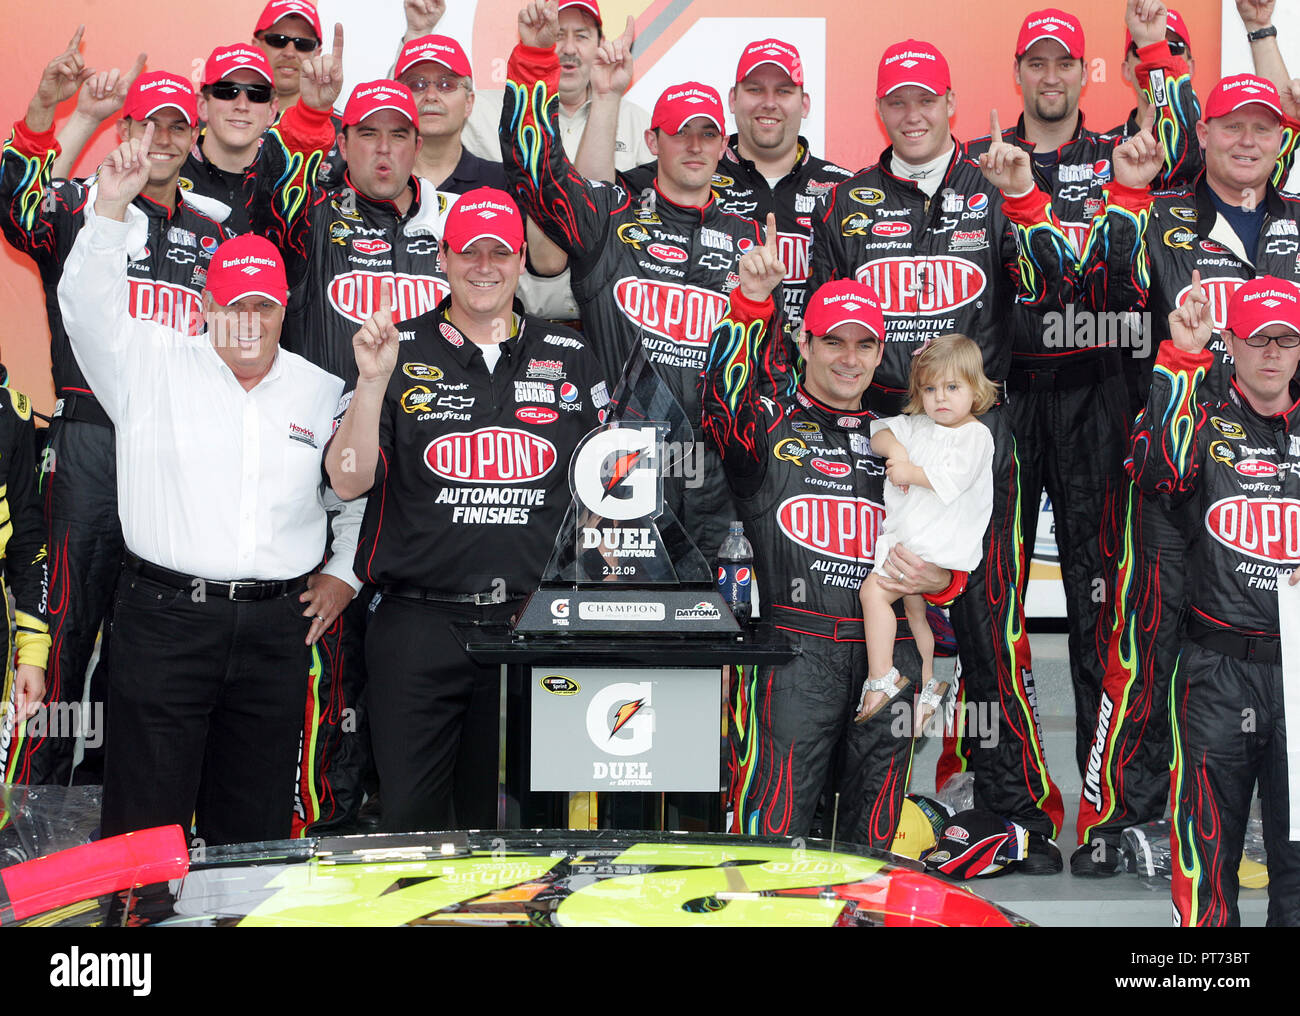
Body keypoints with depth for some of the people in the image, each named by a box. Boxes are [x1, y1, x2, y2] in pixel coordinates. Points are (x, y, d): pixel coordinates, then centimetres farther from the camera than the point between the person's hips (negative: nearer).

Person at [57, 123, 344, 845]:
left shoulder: (321, 390, 13)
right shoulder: (156, 367, 4)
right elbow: (88, 303, -9)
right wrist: (113, 203, -20)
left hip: (277, 625, 3)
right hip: (166, 616, -3)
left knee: (257, 826, 9)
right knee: (149, 820, -2)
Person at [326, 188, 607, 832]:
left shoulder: (569, 358, 10)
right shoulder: (399, 354, 4)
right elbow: (348, 482, -5)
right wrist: (373, 382, -17)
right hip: (419, 627, -2)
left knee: (508, 821, 8)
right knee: (410, 820, 0)